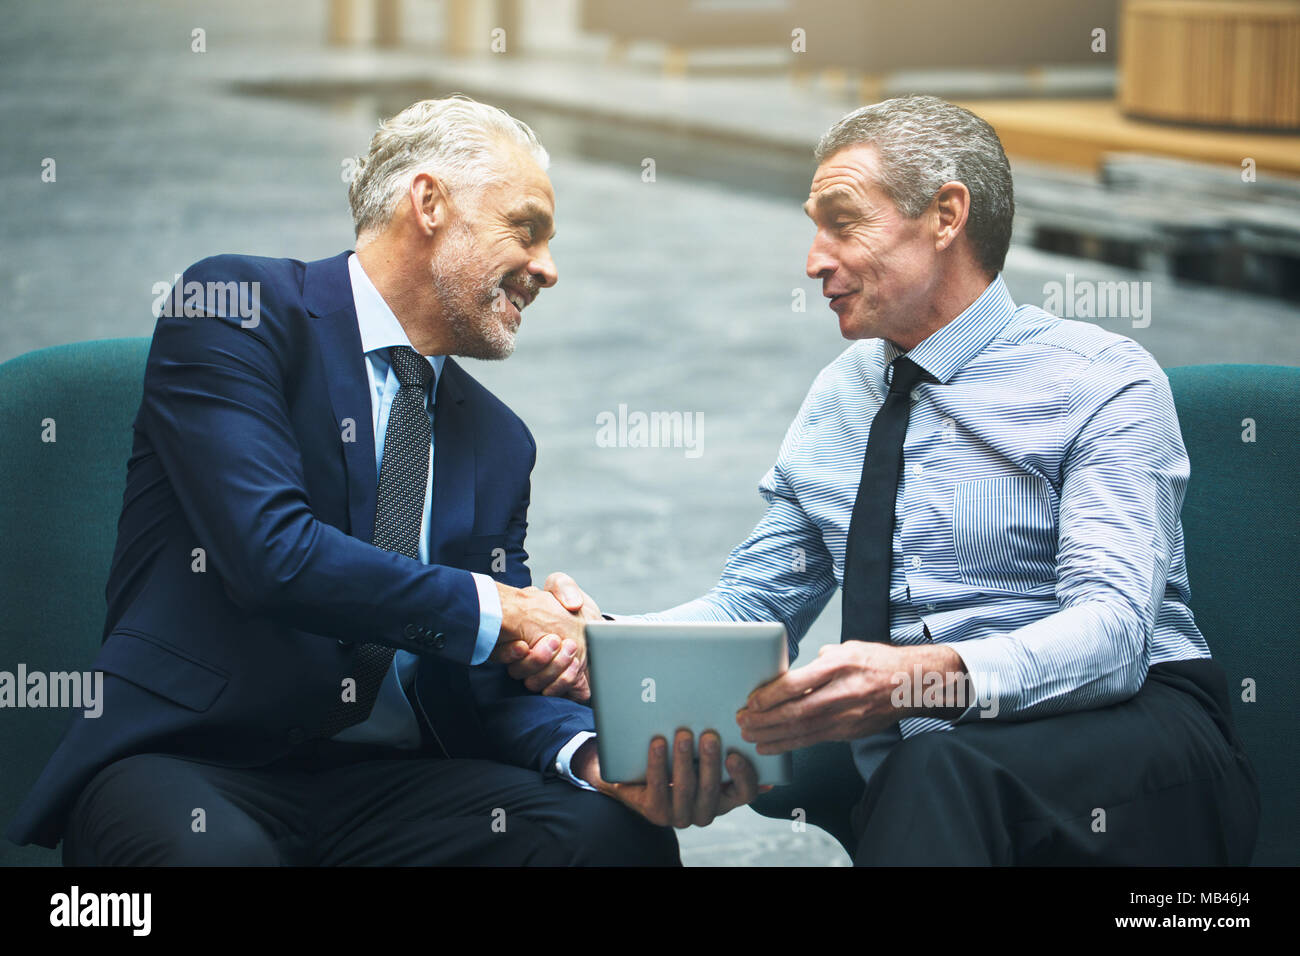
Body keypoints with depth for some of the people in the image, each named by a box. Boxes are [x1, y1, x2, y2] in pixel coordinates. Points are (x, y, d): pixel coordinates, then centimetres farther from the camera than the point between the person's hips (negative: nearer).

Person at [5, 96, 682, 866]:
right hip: (190, 763, -5)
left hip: (389, 779, 5)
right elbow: (270, 553, -16)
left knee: (622, 828, -23)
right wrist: (487, 609, -9)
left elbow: (501, 684, 13)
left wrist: (584, 750, -11)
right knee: (216, 851, -40)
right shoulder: (240, 306, -1)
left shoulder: (499, 440, 18)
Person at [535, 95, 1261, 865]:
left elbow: (1110, 628, -15)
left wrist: (928, 677, -34)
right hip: (915, 766, 5)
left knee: (938, 770, -39)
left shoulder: (1103, 381, -1)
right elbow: (752, 603, 19)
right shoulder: (839, 398, 19)